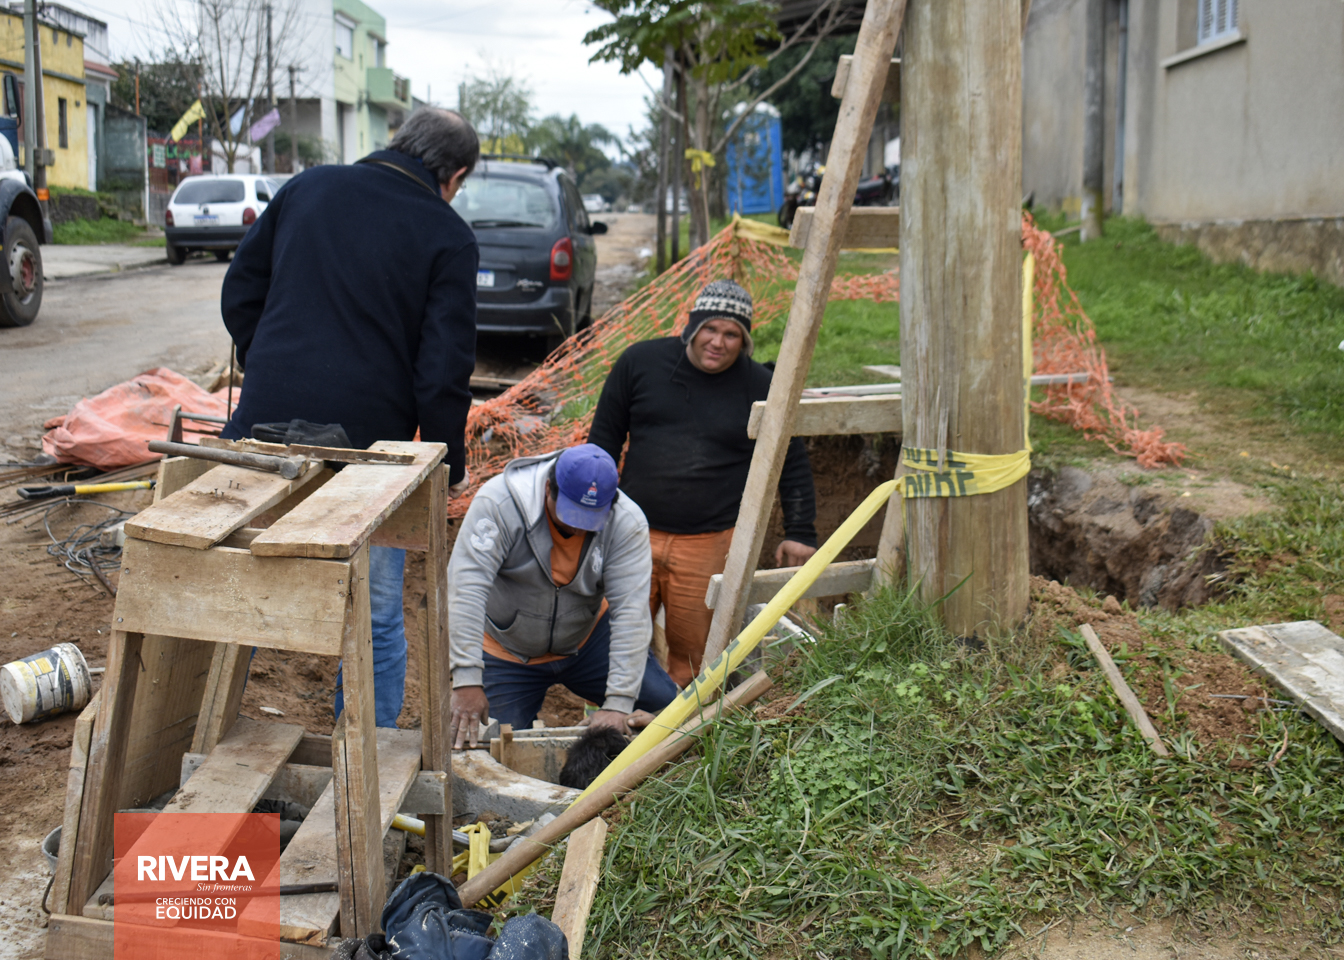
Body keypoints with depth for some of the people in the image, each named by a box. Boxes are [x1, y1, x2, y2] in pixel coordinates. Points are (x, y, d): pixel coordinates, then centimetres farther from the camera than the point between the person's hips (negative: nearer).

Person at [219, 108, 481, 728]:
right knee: (376, 620, 11)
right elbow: (444, 368, -8)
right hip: (368, 442, -3)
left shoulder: (308, 188, 8)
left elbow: (240, 291, 13)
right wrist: (450, 465, 4)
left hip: (267, 426, 4)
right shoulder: (449, 237, -4)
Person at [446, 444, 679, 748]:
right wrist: (467, 682, -41)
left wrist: (618, 704, -33)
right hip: (508, 651, -2)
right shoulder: (499, 503, -28)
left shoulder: (627, 522, -23)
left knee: (664, 701, -10)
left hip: (586, 640, 2)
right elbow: (465, 588, -33)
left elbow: (631, 612, -26)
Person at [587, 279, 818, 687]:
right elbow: (604, 438, 12)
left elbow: (793, 464, 11)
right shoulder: (640, 362, 3)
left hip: (710, 545, -1)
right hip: (633, 535, 1)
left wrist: (800, 534, 7)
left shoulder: (759, 387, 2)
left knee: (692, 654, 2)